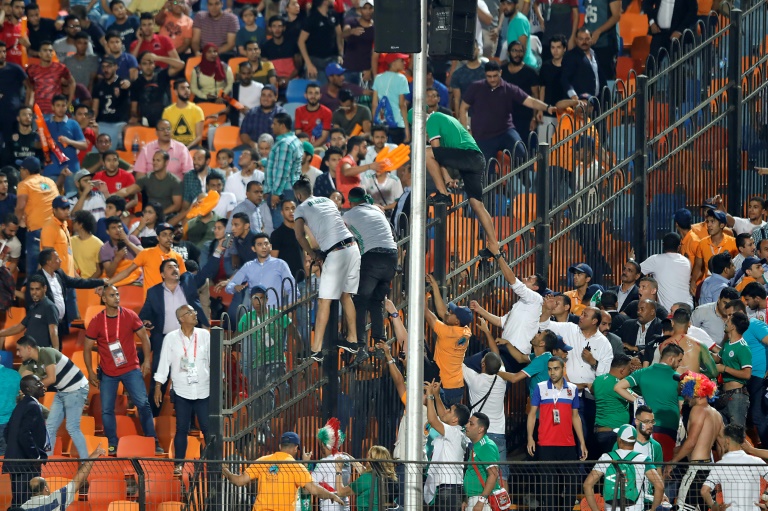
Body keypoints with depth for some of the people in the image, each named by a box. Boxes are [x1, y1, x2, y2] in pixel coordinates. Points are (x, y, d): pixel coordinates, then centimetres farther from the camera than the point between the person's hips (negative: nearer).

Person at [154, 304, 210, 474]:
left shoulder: (204, 335, 2)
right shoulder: (171, 338, -2)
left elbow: (213, 359, 7)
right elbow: (164, 362, 1)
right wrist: (158, 386, -2)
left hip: (204, 390, 1)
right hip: (182, 391, -1)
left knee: (207, 428, 1)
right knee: (182, 429, 4)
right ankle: (179, 463, 13)